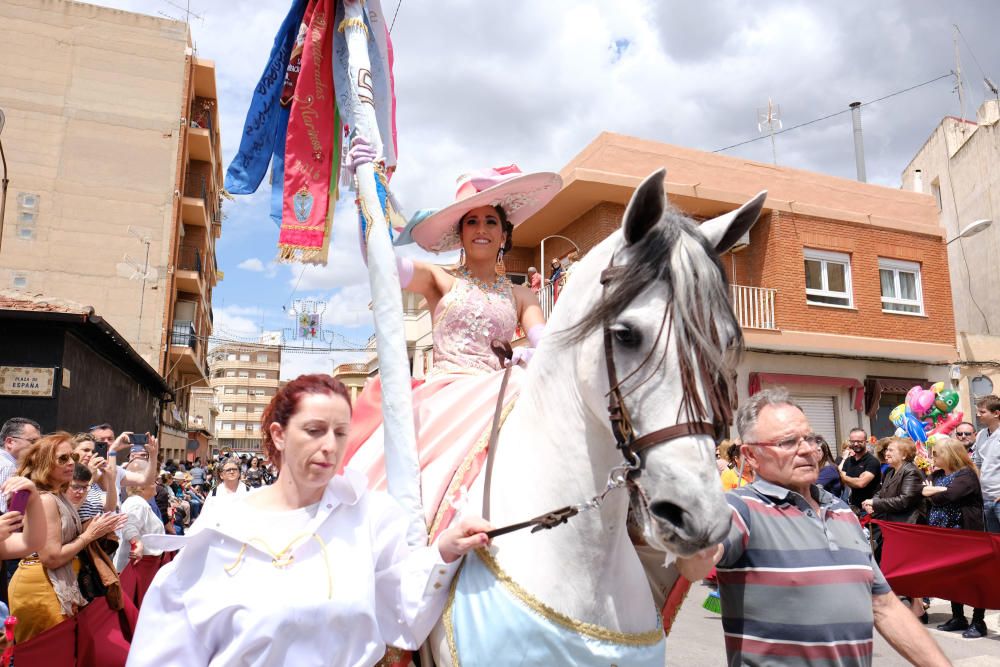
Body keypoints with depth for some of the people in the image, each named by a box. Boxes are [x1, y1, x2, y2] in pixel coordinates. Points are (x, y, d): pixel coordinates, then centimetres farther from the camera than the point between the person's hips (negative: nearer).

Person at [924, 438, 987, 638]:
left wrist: (933, 492, -8)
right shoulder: (936, 475, 12)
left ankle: (978, 622, 9)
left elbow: (948, 496, -24)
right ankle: (958, 617, 23)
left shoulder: (966, 475, -13)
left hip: (966, 534, -8)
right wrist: (942, 490, -13)